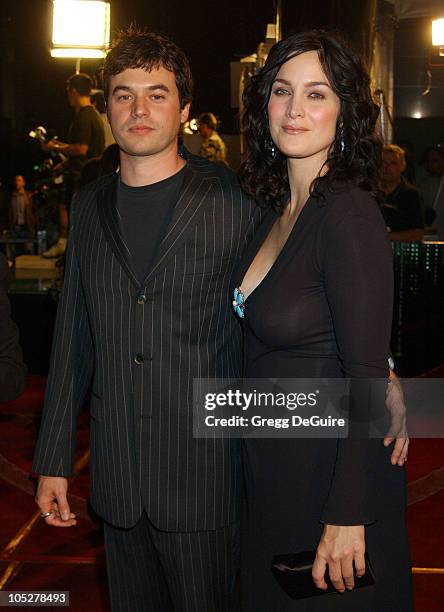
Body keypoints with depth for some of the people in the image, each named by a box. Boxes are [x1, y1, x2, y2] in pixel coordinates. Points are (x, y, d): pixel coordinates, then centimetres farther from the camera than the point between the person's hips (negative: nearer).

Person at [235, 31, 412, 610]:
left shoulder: (349, 217, -22)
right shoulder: (279, 208, 3)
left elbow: (368, 379, -23)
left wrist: (347, 517, -22)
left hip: (329, 467, -8)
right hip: (272, 463, 8)